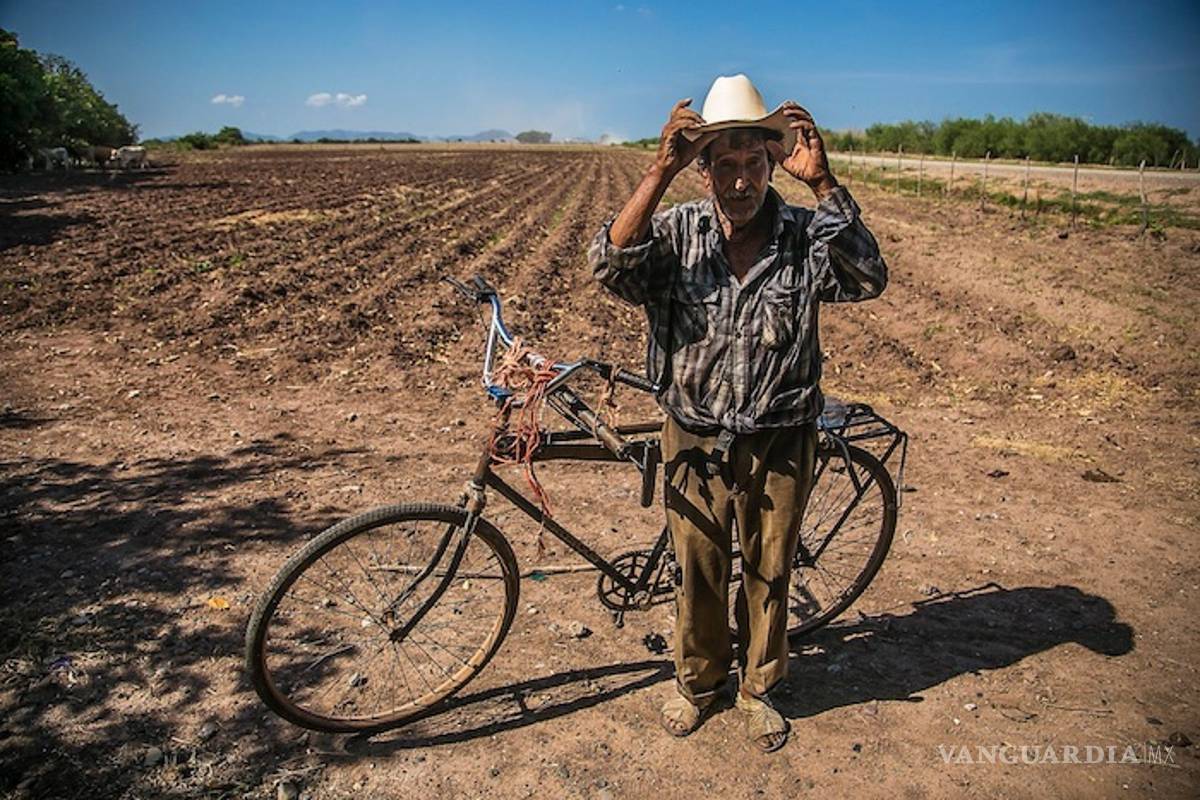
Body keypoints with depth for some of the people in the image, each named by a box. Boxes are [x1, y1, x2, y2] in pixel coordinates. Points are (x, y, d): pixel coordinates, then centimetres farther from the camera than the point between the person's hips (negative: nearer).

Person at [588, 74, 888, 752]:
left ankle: (759, 687, 43)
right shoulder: (675, 232, -8)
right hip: (696, 440, 0)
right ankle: (699, 681, 44)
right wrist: (660, 173, -30)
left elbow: (869, 278, -23)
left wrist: (823, 181, -28)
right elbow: (612, 267, -24)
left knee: (769, 571, 18)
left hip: (780, 444, 0)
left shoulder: (805, 238, -7)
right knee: (699, 570, 17)